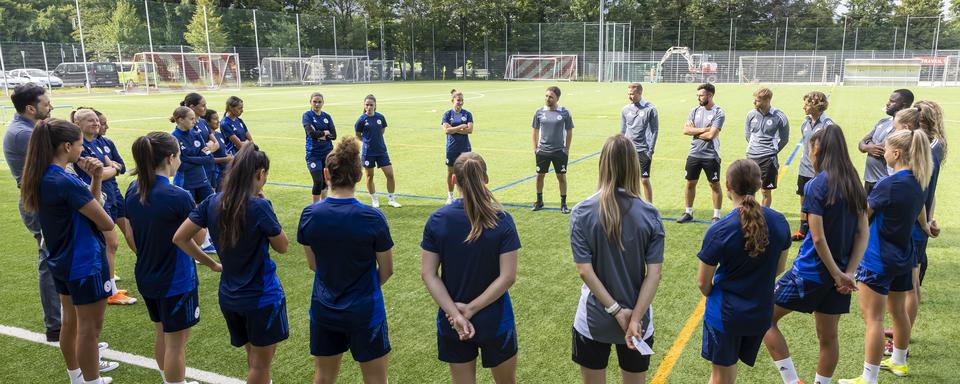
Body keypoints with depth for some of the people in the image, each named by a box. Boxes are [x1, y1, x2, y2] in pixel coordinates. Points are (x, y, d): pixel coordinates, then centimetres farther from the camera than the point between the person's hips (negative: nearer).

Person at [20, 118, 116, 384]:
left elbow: (86, 204, 6)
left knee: (70, 321, 21)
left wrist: (95, 178, -9)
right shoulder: (67, 182, -26)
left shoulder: (40, 178, 2)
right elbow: (106, 223, -20)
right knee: (89, 328, 2)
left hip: (61, 261, 10)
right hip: (85, 262, -10)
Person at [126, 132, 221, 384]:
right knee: (176, 344, 6)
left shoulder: (133, 191, -2)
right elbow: (194, 241, -13)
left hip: (146, 277, 8)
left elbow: (134, 237, 8)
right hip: (176, 281, -8)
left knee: (161, 335, 24)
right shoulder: (179, 197, -24)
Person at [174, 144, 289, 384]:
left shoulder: (213, 202, -3)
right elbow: (282, 247, -8)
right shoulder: (259, 206, -20)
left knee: (253, 358, 24)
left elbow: (180, 238, 0)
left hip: (229, 295, 6)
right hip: (262, 295, -6)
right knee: (260, 364, 9)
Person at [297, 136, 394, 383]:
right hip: (365, 312, -3)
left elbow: (313, 265, 3)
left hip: (323, 310, 4)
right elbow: (386, 270, -8)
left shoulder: (309, 214, -10)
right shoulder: (372, 218, -20)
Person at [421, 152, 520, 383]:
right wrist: (470, 309, -14)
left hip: (452, 326, 1)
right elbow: (508, 276, -17)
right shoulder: (502, 220, -14)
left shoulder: (437, 220, -9)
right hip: (495, 321, -1)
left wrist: (455, 313, -14)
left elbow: (428, 274, -11)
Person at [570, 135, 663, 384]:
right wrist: (635, 319, -12)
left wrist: (617, 311, -11)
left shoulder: (582, 213, -14)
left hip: (593, 321, -1)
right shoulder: (650, 214, -11)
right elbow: (654, 274, -13)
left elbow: (584, 271, -16)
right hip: (637, 318, 1)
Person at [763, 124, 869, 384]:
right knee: (828, 336, 17)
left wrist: (837, 274, -11)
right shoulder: (853, 183, 4)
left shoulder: (816, 185, -17)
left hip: (810, 272, -7)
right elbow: (863, 233, 4)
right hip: (839, 273, 7)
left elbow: (818, 239, -20)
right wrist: (849, 273, -2)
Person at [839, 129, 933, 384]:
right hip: (903, 258, 9)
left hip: (878, 259, -9)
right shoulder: (918, 182, 5)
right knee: (898, 310, 24)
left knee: (873, 317, -5)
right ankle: (899, 362, 43)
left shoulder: (889, 184, -22)